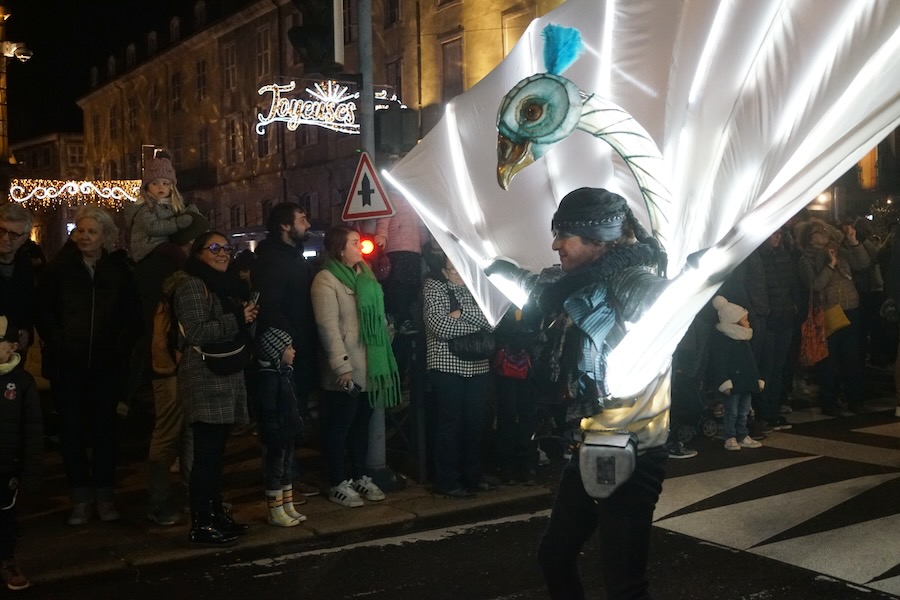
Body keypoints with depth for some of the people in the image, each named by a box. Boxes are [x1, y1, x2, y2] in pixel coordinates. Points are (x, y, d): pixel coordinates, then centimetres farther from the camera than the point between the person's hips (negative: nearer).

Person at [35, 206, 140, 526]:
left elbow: (132, 316, 5)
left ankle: (104, 496, 16)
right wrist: (58, 343, -6)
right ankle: (80, 498, 12)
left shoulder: (119, 269, 2)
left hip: (106, 364, 0)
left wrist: (121, 347, -6)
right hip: (68, 364, 0)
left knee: (105, 428, 5)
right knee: (72, 429, 3)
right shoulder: (61, 266, 1)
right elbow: (44, 311, 3)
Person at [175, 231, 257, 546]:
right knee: (206, 453, -8)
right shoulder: (193, 286, -8)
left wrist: (247, 316, 10)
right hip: (205, 380, -9)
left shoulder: (223, 285, 19)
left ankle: (216, 513, 19)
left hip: (228, 377, 9)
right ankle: (201, 525, -3)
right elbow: (197, 333, -18)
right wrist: (237, 319, -15)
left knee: (216, 450, 12)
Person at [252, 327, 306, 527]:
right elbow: (267, 411, -24)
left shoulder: (284, 373, 10)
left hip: (288, 433, 10)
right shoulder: (268, 377, -21)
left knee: (286, 469, 17)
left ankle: (288, 508, 28)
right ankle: (276, 513, 10)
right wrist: (274, 435, -24)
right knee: (275, 471, 1)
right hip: (277, 435, -10)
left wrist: (296, 427, 20)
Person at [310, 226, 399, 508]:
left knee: (362, 422, 16)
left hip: (370, 366, 8)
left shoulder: (364, 274, 13)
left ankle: (359, 476, 27)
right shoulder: (326, 280, -12)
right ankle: (338, 484, 13)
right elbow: (328, 326, -18)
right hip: (346, 371, -8)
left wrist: (385, 344, 14)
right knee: (339, 426, 3)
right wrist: (342, 366, -22)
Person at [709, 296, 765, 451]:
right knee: (732, 412, -2)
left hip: (746, 382, 8)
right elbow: (719, 363, -19)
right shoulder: (721, 339, -14)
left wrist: (757, 379, 20)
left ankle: (743, 436, 23)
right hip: (733, 383, -8)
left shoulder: (744, 339, 15)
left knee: (744, 412, 14)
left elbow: (751, 362, 22)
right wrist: (725, 382, -23)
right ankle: (730, 438, 6)